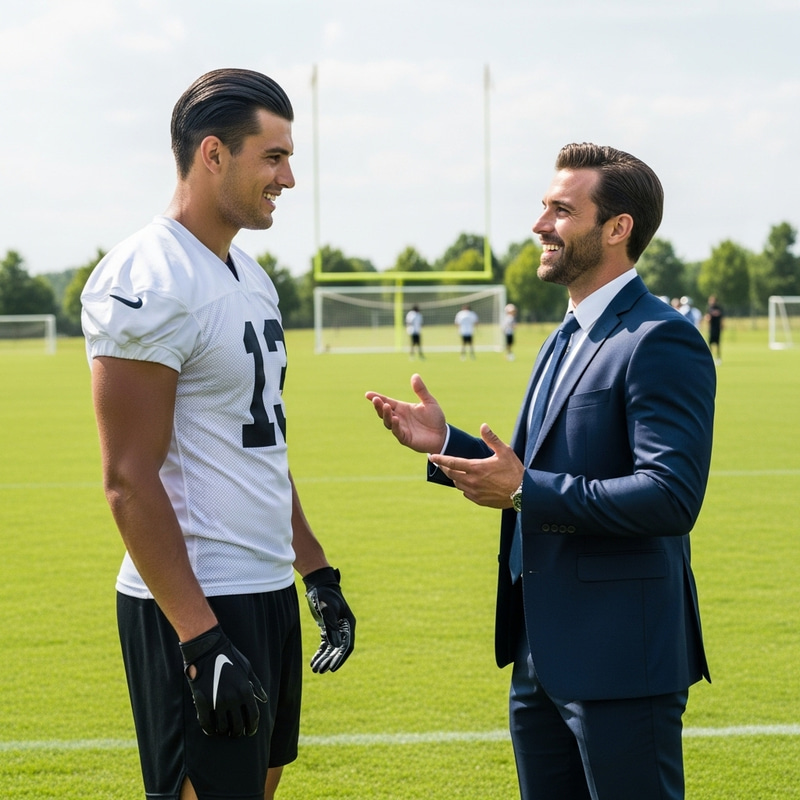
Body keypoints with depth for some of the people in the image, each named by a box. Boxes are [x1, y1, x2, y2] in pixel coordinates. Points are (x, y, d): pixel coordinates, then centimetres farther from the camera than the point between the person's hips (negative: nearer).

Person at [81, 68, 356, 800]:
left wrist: (317, 573, 20)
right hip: (197, 603, -9)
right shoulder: (147, 284, -16)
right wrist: (200, 640, -22)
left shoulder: (248, 275, 13)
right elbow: (130, 480, -20)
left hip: (268, 589, 9)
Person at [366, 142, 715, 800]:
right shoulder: (567, 339, 16)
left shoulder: (661, 342, -16)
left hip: (618, 659, -10)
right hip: (543, 658, 10)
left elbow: (671, 497, -25)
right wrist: (448, 443, 7)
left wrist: (525, 493, -22)